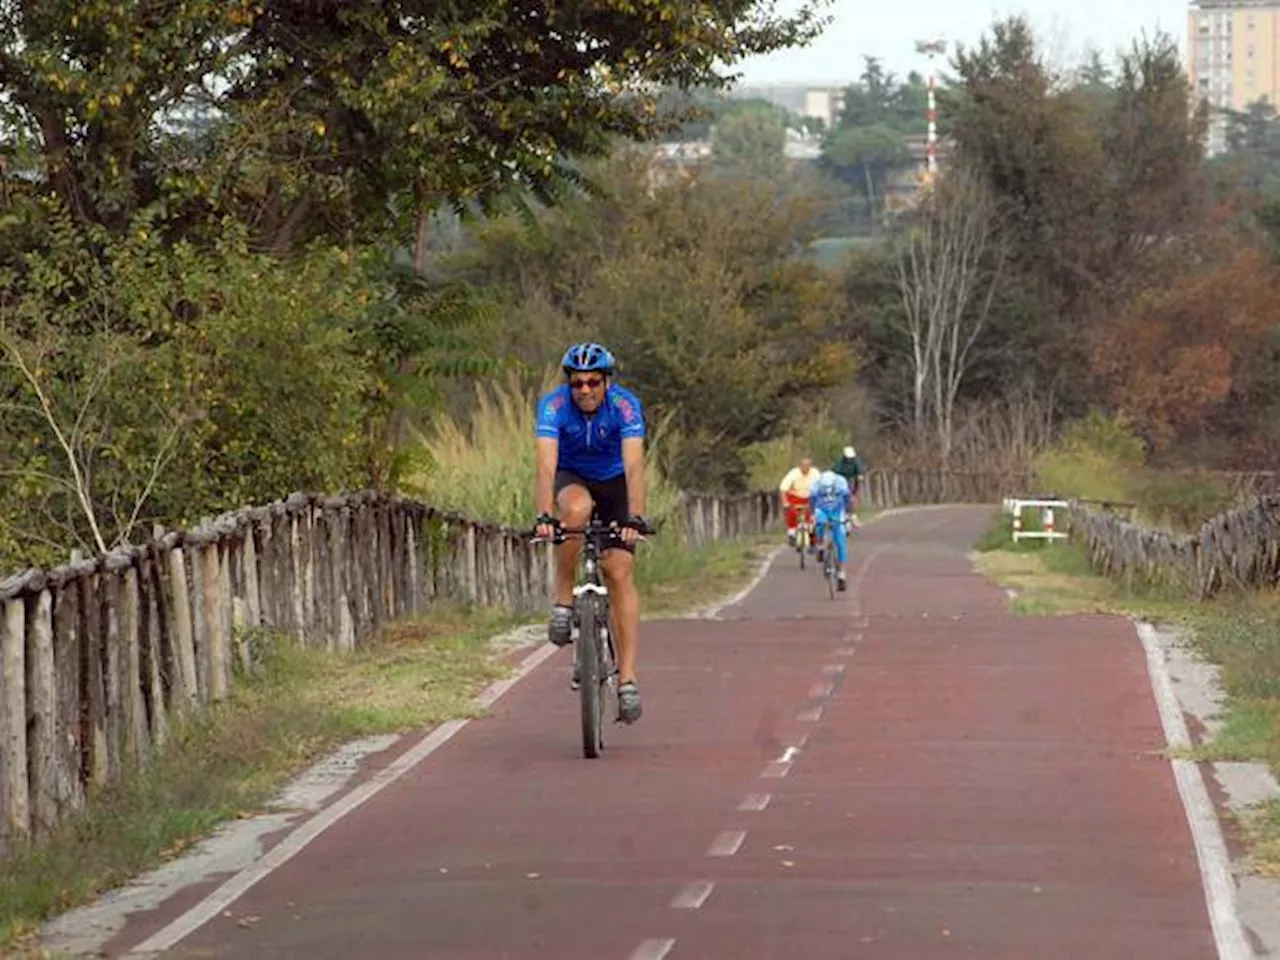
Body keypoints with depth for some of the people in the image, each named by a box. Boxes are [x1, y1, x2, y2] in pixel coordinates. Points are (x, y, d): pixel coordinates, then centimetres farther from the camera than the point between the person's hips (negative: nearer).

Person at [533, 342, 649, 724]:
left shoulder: (625, 405, -27)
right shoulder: (554, 405, -26)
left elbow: (634, 466, -36)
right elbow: (546, 464, -35)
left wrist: (635, 518, -48)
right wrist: (543, 516, -49)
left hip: (613, 482, 0)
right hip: (571, 479, 0)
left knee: (619, 573, -13)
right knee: (576, 508, -37)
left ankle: (627, 678, -13)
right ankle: (562, 600, -21)